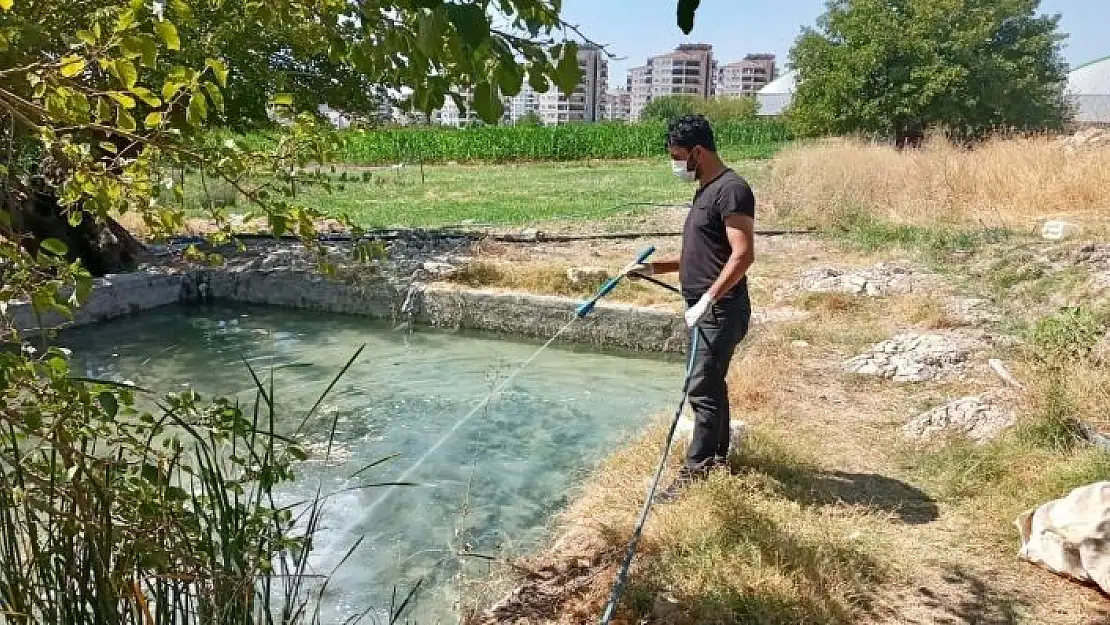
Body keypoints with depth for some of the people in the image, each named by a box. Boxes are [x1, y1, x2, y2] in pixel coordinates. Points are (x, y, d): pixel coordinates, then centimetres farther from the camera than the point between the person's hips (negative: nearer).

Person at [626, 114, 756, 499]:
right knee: (711, 386, 17)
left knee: (702, 390, -7)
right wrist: (655, 268, 16)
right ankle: (717, 459, 29)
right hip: (705, 309, 10)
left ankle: (696, 471, 1)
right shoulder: (706, 191, 16)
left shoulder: (731, 189, -15)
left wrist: (707, 300, -27)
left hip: (720, 310, -10)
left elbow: (743, 255, -23)